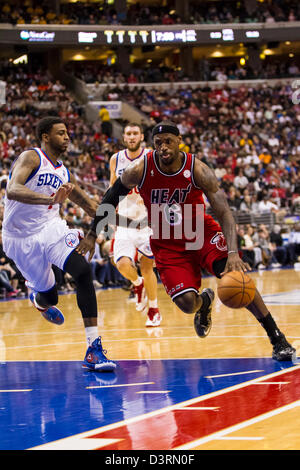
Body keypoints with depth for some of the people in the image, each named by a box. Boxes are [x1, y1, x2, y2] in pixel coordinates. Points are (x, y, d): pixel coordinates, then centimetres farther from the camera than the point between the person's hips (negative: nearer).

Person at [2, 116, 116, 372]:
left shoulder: (64, 173, 12)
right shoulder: (30, 158, -10)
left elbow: (89, 205, 25)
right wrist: (50, 199, -44)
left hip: (51, 229, 5)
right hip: (21, 238, -5)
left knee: (83, 270, -22)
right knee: (48, 298, 4)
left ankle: (94, 349, -22)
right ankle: (39, 298, 50)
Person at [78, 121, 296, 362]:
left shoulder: (198, 170, -22)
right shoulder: (140, 170, -17)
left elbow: (224, 212, -27)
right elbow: (112, 197, 2)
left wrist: (233, 253, -41)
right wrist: (93, 234, 4)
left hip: (202, 233, -1)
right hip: (168, 243, 1)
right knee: (186, 303, -16)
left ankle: (278, 340, -17)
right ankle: (204, 302, 27)